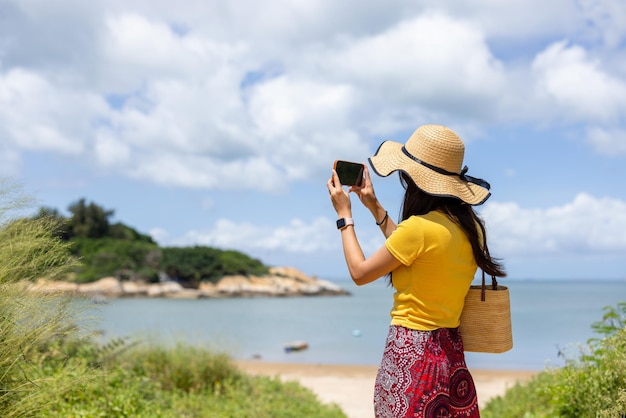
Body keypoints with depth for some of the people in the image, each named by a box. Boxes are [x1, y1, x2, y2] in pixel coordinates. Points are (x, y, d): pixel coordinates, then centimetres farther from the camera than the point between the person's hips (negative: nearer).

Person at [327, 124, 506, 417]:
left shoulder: (419, 227, -20)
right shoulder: (470, 227, 3)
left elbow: (360, 273, -9)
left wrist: (344, 215, 3)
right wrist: (374, 208, 21)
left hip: (410, 350, -7)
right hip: (450, 351, 8)